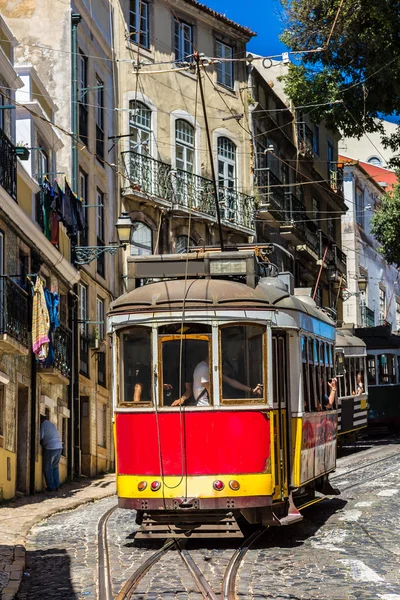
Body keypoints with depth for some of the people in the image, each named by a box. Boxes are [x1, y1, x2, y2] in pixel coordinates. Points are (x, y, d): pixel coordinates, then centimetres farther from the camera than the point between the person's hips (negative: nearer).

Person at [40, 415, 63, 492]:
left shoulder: (43, 425, -4)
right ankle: (56, 486, 14)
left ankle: (51, 487, 1)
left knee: (47, 468, 2)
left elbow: (40, 438, -7)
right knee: (55, 467, 17)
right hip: (59, 447, 8)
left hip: (50, 448, -8)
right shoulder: (52, 424, 20)